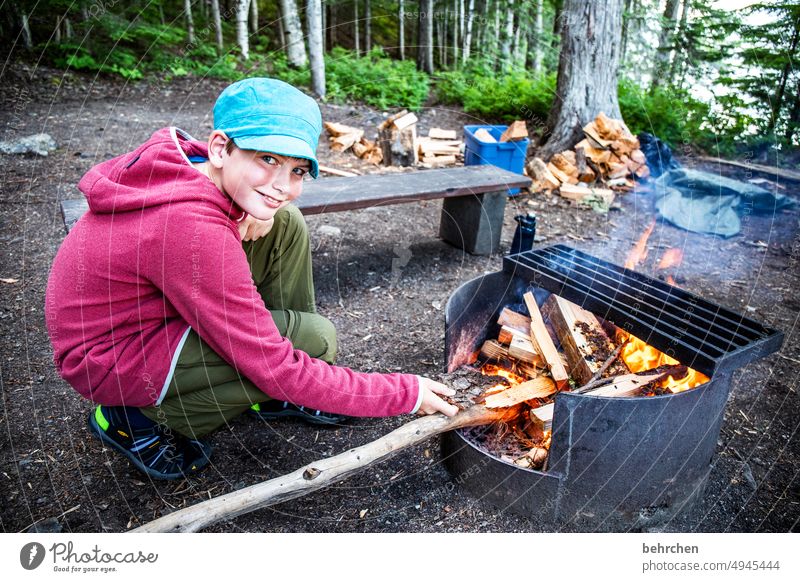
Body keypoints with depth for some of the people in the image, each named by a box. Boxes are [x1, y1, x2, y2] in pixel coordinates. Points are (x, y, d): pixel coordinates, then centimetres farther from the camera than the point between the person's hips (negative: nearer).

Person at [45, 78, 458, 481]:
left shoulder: (186, 160, -10)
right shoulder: (193, 232, -35)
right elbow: (278, 371, -30)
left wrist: (248, 220, -13)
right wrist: (405, 394, -22)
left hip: (147, 309, 8)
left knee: (285, 225, -4)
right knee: (316, 340, -20)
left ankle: (277, 398, 5)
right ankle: (137, 420, -3)